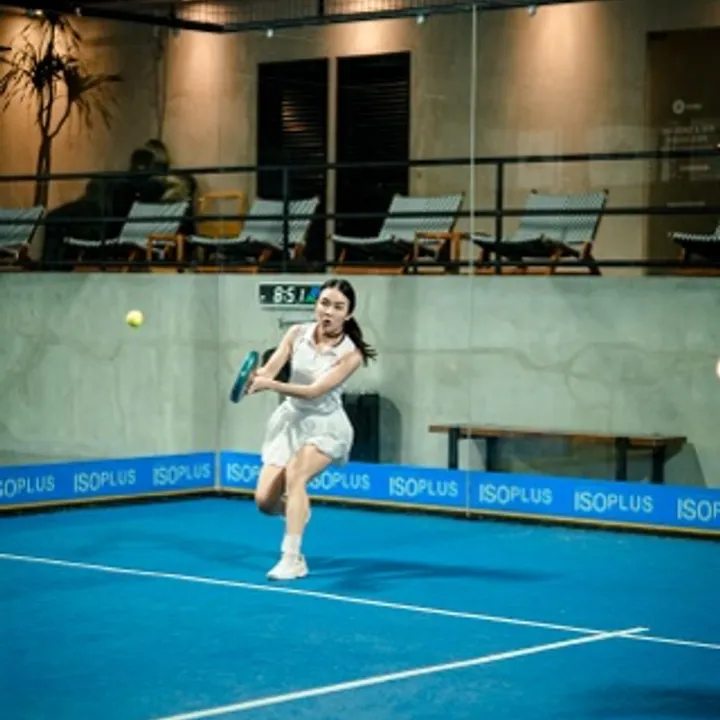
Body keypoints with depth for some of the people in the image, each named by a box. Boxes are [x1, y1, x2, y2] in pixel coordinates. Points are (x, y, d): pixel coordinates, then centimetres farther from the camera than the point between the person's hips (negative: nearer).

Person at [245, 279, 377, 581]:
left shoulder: (350, 353, -18)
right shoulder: (298, 333, -6)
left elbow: (315, 391, -27)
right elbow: (268, 372, -12)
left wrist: (270, 385, -39)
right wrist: (255, 378, -37)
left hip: (324, 425, -4)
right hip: (290, 420, 4)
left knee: (295, 473, -33)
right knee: (265, 500, -2)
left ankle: (291, 559, -31)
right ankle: (298, 509, 36)